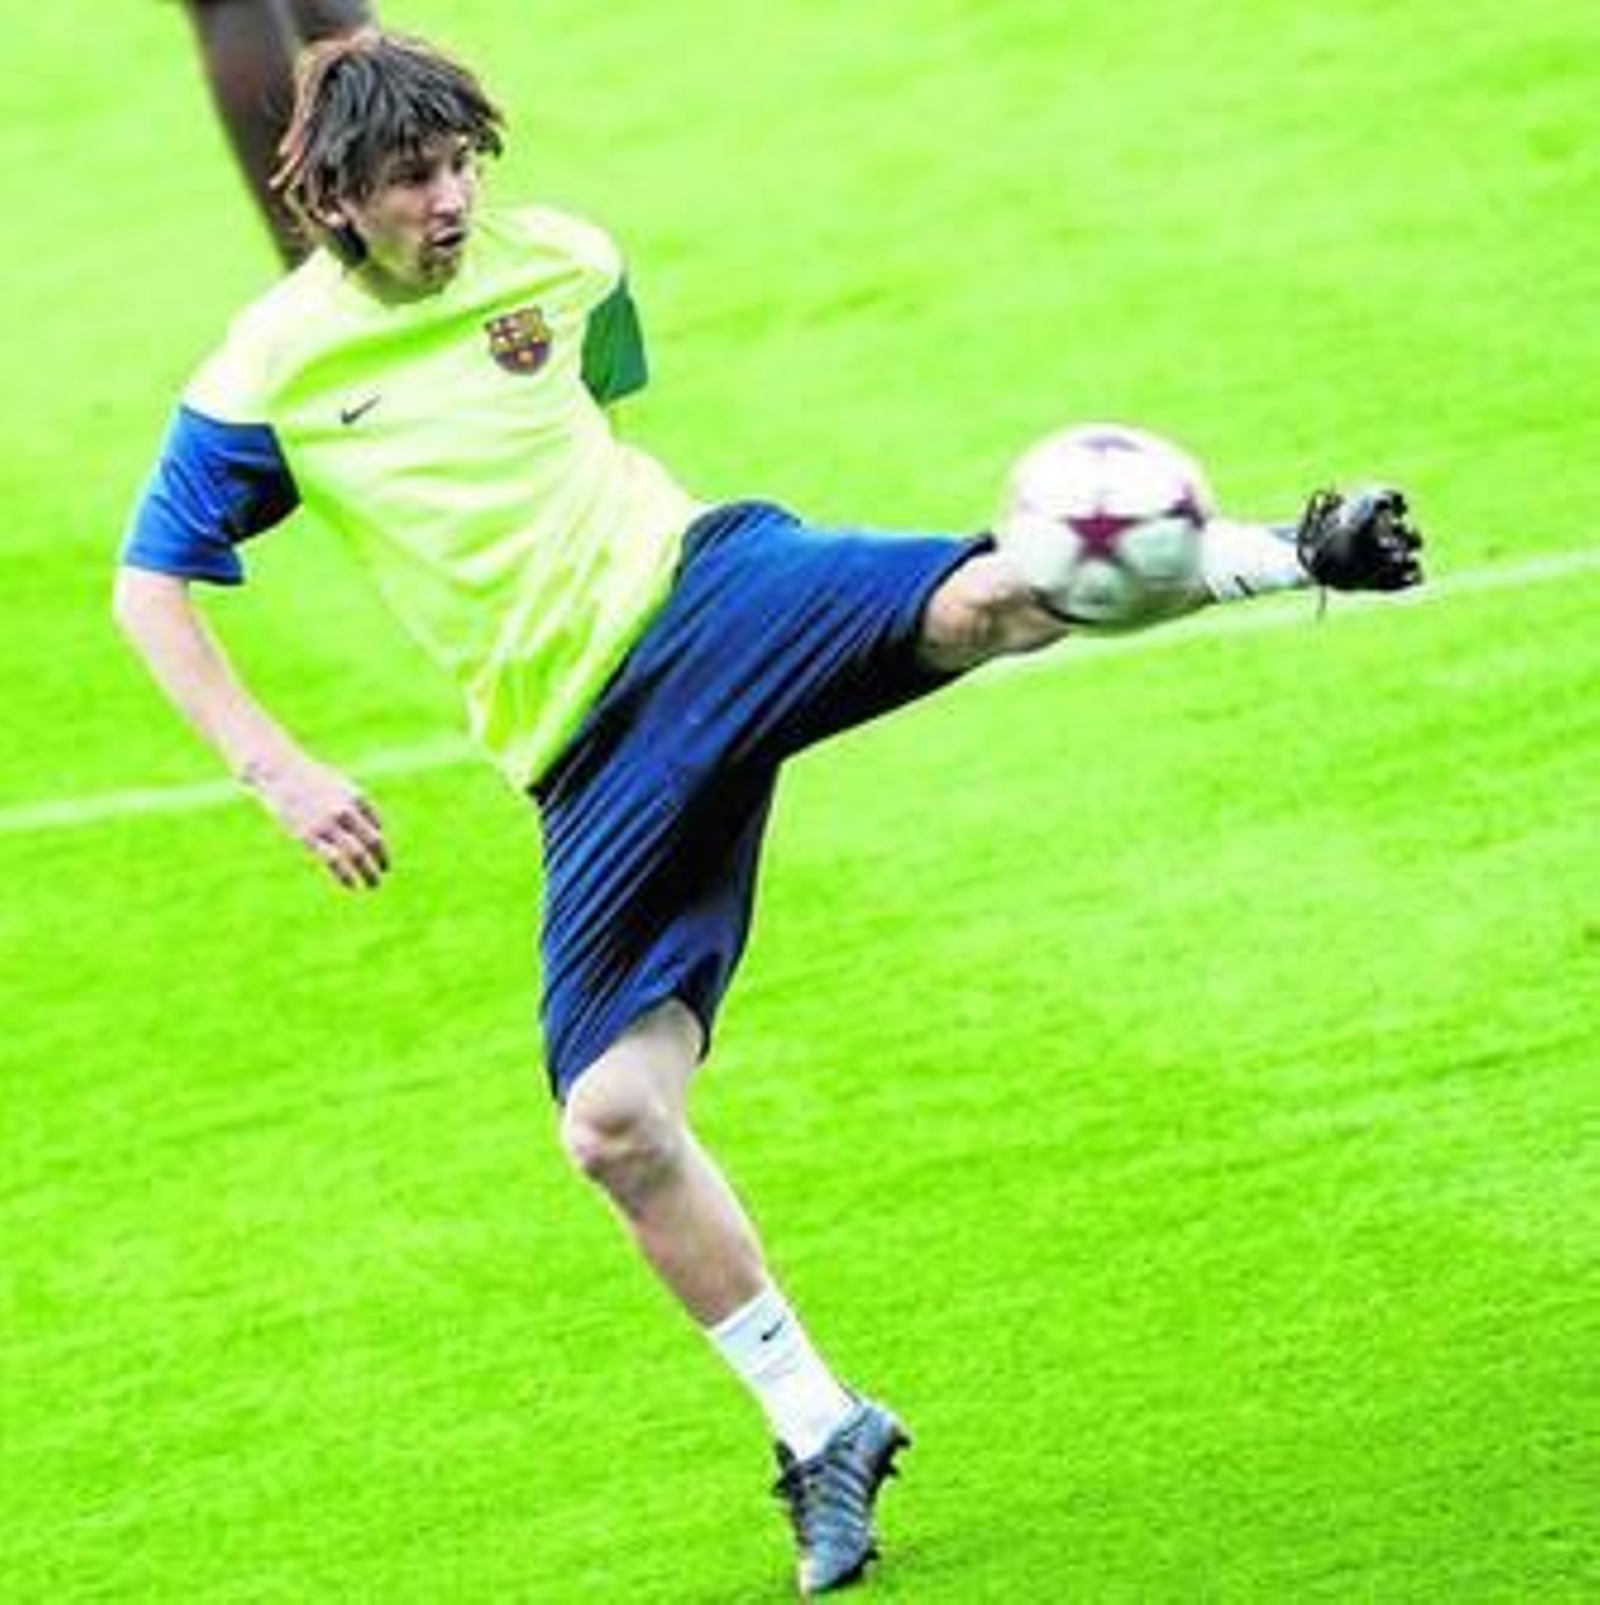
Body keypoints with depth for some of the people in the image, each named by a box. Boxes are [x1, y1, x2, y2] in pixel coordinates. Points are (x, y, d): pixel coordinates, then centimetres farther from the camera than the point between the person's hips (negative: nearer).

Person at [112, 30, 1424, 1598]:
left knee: (983, 603, -34)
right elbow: (148, 589, 2)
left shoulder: (557, 260, 4)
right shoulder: (272, 373, -3)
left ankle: (1287, 558, -25)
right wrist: (278, 774, -7)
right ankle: (818, 1432, 4)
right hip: (590, 752, 0)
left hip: (695, 586, 0)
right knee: (612, 1123, -10)